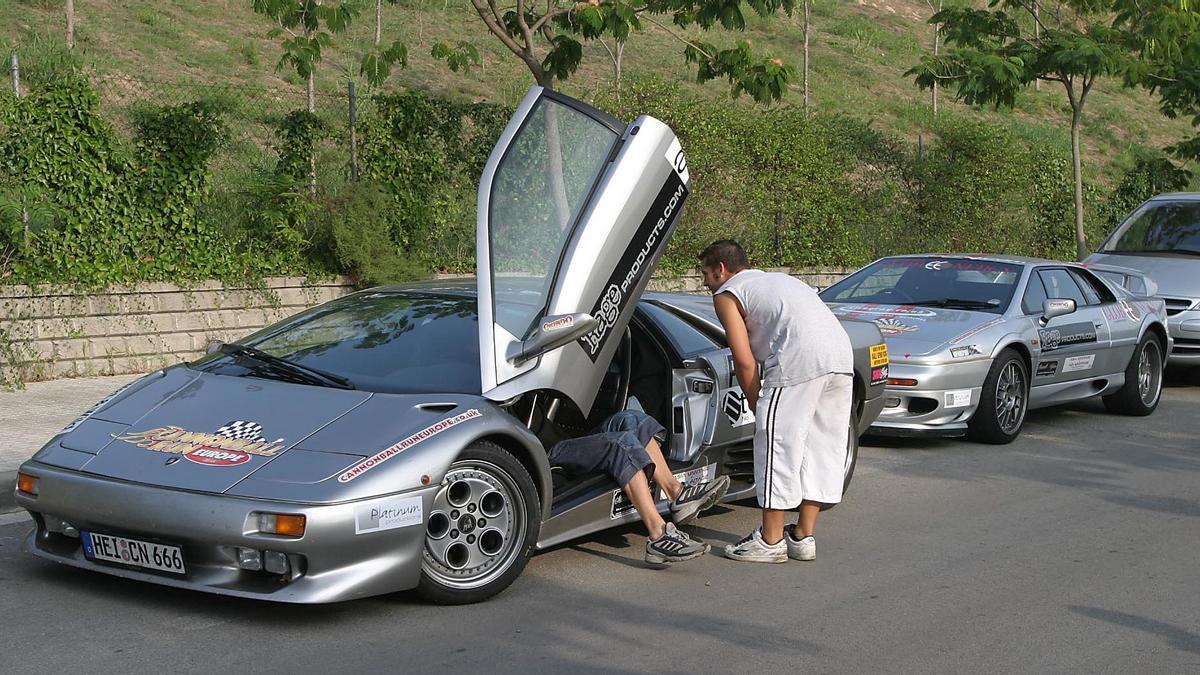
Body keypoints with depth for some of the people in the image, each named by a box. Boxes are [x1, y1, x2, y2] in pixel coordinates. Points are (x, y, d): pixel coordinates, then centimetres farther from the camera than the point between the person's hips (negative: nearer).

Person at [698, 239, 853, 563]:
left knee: (778, 446, 1)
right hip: (842, 356, 8)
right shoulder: (777, 279, 35)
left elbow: (744, 361, 1)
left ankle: (770, 541, 7)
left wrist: (757, 406, 14)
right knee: (820, 447, 15)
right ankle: (804, 537, 21)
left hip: (801, 360, -8)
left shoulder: (727, 294, 11)